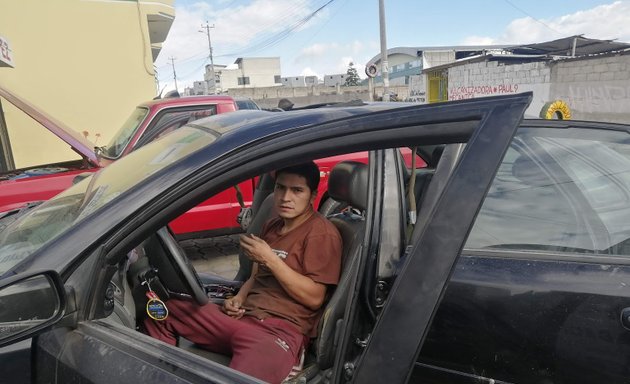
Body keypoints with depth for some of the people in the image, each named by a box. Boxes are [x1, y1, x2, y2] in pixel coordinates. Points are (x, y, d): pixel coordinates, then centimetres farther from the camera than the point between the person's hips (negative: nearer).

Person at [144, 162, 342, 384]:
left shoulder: (321, 233, -7)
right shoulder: (272, 226, 17)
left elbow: (314, 298, -13)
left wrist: (270, 259, -15)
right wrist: (238, 299, 3)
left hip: (280, 330, -8)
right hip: (242, 317, 8)